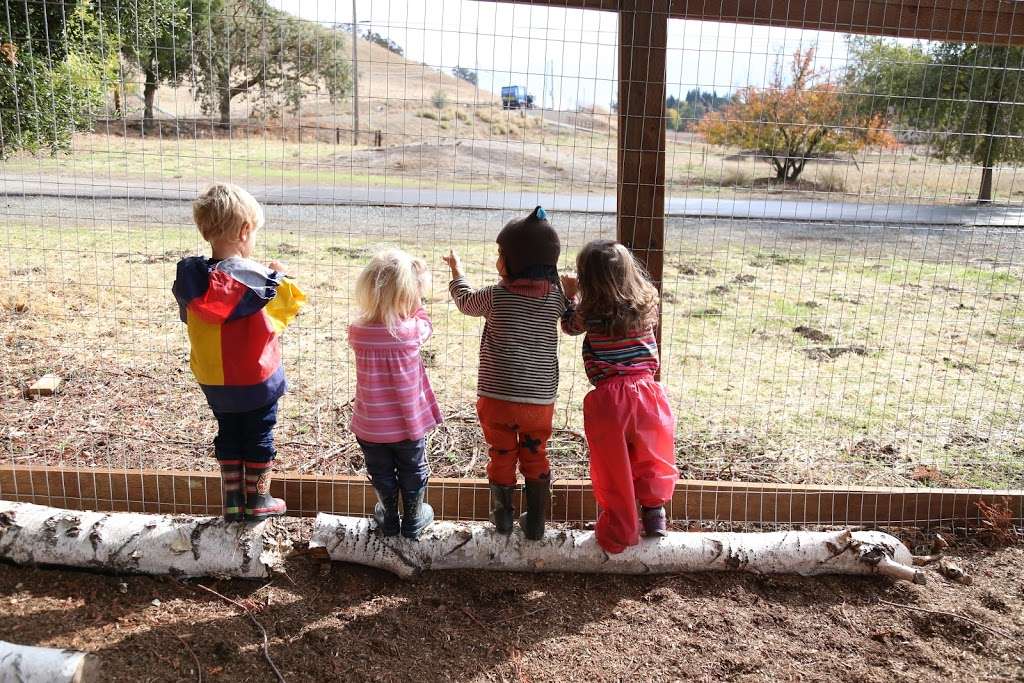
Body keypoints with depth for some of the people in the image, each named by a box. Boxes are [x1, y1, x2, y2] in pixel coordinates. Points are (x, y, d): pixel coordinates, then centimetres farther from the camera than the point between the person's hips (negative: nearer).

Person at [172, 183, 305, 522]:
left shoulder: (191, 277, -11)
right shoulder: (259, 280, -24)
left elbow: (187, 315, 5)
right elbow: (292, 301, -9)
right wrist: (279, 274, 8)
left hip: (213, 381, 4)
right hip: (258, 380, -4)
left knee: (228, 434, 21)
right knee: (259, 436, 14)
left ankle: (233, 500, 28)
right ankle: (258, 500, 27)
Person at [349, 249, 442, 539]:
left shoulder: (357, 332, -18)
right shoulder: (411, 330, -23)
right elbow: (425, 324, 2)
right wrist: (415, 300, 2)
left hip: (371, 426, 1)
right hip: (408, 424, -1)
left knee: (381, 473, 23)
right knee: (413, 472, 22)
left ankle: (389, 518, 41)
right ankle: (413, 519, 39)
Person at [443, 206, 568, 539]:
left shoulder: (496, 296, -10)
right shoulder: (556, 298, -6)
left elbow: (467, 301, 12)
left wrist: (457, 270, 29)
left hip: (497, 397, -1)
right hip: (540, 399, 2)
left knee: (502, 456, 17)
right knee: (536, 458, 19)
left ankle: (503, 517, 31)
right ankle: (535, 522, 27)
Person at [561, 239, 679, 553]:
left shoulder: (590, 312, -8)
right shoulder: (647, 304, 1)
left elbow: (569, 325, 14)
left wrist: (570, 295, 27)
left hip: (607, 398, -3)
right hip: (645, 389, 3)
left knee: (612, 468, 11)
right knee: (650, 457, 23)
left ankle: (619, 532, 22)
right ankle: (655, 512, 31)